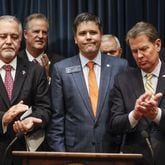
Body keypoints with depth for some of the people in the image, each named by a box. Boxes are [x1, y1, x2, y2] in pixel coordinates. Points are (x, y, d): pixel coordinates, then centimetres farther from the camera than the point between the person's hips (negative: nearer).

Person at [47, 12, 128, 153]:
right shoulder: (61, 69, -1)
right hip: (75, 149, 0)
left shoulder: (120, 66, 0)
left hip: (113, 149, 1)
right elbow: (57, 117, 0)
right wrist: (59, 152, -5)